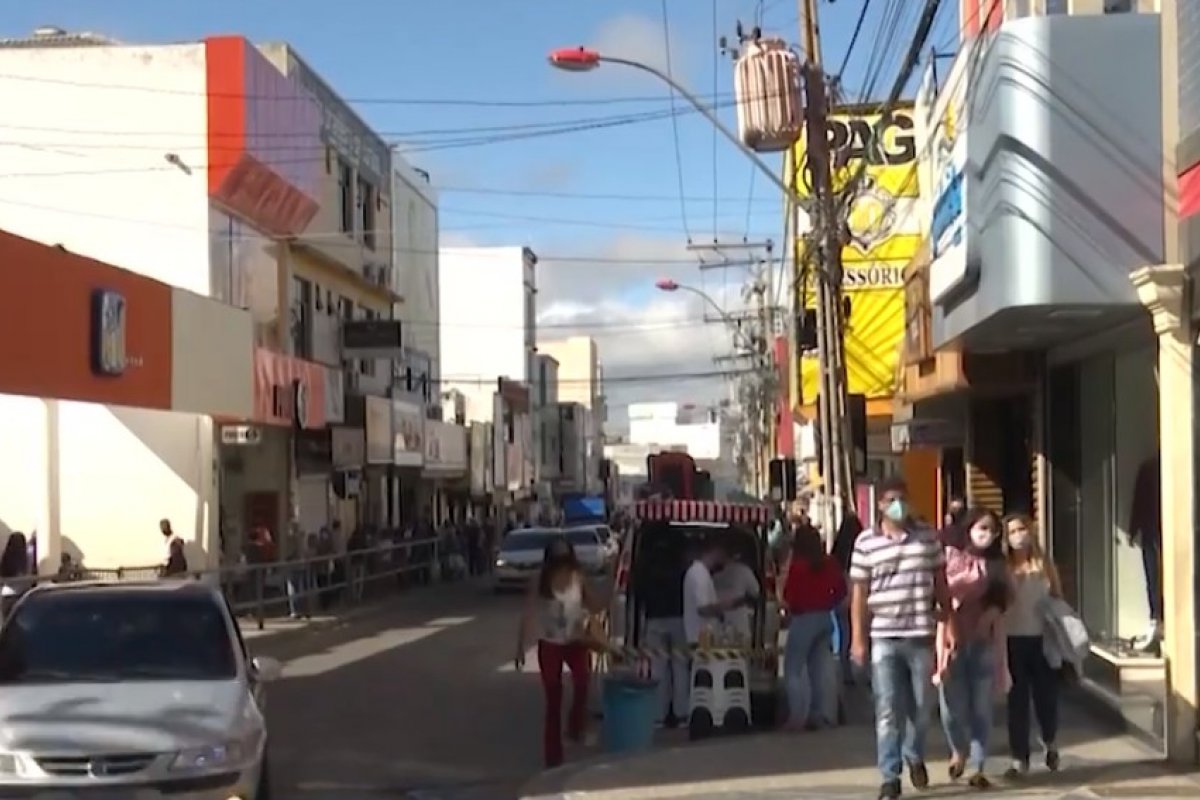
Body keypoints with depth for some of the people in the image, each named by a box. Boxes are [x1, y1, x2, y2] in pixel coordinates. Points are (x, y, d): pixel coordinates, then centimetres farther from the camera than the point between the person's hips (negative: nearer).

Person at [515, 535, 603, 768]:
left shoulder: (578, 578, -5)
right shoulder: (539, 582, -10)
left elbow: (593, 605, 6)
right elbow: (528, 616, -7)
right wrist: (520, 648, -9)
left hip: (576, 641, 1)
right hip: (549, 644, 0)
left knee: (582, 680, -30)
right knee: (553, 699, 2)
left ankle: (576, 727, -9)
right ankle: (553, 754, 12)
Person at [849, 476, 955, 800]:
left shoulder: (927, 537, 5)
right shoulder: (865, 542, -1)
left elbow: (941, 583, 10)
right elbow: (859, 593, 0)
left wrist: (950, 624, 5)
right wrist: (857, 638, -3)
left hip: (921, 635, 2)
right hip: (883, 637, -2)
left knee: (922, 706, 10)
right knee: (888, 710, -1)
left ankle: (914, 756, 37)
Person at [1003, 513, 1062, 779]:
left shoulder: (1045, 564, 5)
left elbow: (1059, 599, 11)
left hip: (1042, 639, 1)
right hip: (1013, 640, -1)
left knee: (1046, 695, 7)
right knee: (1017, 701, 2)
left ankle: (1050, 744, 36)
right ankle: (1019, 759, 9)